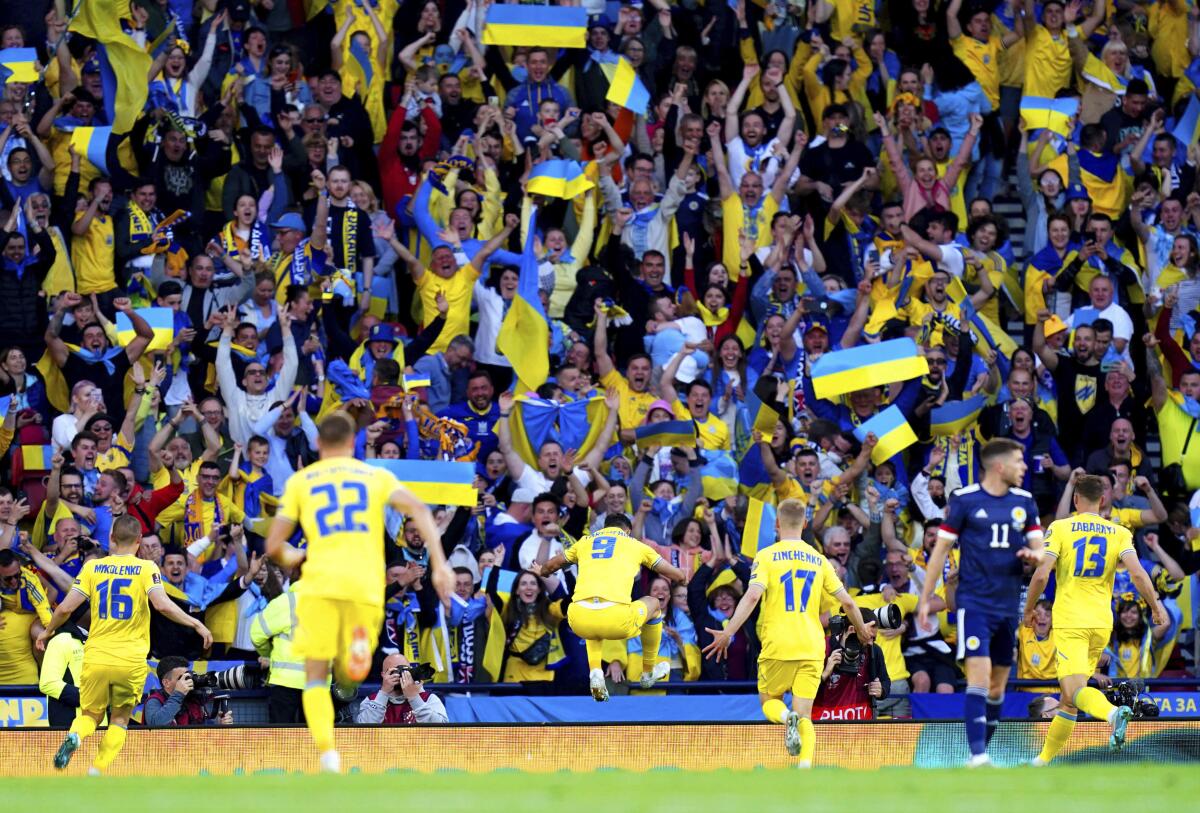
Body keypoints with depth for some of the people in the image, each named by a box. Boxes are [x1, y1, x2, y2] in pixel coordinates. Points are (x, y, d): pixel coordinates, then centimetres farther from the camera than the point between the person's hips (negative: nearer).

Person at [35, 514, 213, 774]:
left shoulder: (93, 567, 4)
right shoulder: (146, 568, -2)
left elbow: (66, 607, 0)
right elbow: (162, 605, -16)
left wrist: (47, 631, 18)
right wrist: (196, 624, -4)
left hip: (96, 656, 1)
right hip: (131, 660, -1)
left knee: (90, 714, 17)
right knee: (119, 720, 14)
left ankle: (75, 736, -17)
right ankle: (96, 775, -1)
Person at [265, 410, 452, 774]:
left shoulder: (300, 481, 16)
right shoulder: (376, 476, 17)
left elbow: (274, 546, 12)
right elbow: (418, 510, -1)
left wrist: (292, 558, 35)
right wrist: (439, 564, -6)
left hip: (320, 583, -1)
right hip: (366, 585, 1)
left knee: (315, 677, 7)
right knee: (350, 677, 13)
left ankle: (327, 752, -18)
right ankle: (360, 645, -24)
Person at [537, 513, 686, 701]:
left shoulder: (585, 541, 27)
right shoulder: (635, 545, 22)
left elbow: (549, 567, 41)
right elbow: (679, 577, 28)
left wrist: (540, 572, 66)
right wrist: (675, 581, 54)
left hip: (579, 621, 3)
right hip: (617, 620, -3)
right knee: (654, 604, 30)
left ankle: (595, 672, 20)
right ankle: (648, 671, 44)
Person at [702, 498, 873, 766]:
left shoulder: (767, 556, -1)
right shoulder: (818, 560, 10)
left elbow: (752, 597, -14)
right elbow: (847, 602, 11)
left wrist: (727, 633, -13)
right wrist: (862, 631, 29)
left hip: (777, 646, -3)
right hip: (812, 648, 3)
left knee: (769, 701, 17)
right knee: (805, 716, 4)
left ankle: (787, 718, -18)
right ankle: (806, 766, -21)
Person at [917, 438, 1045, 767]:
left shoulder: (1024, 502, 9)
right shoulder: (965, 500, -5)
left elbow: (1040, 548, 11)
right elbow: (941, 549, 0)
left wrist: (1033, 554, -14)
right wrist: (924, 599, -1)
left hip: (1008, 604, 5)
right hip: (974, 601, -5)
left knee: (998, 684, 8)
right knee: (980, 675, -17)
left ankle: (982, 752, 19)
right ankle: (977, 755, -21)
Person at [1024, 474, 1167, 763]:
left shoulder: (1059, 528, -1)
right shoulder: (1119, 533, 6)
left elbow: (1041, 575, -9)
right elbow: (1137, 573, -7)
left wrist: (1028, 610, 5)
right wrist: (1156, 607, 5)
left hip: (1069, 621, -4)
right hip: (1102, 622, 4)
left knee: (1075, 691, -16)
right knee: (1068, 698, 16)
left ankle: (1114, 713, -45)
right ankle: (1046, 757, 23)